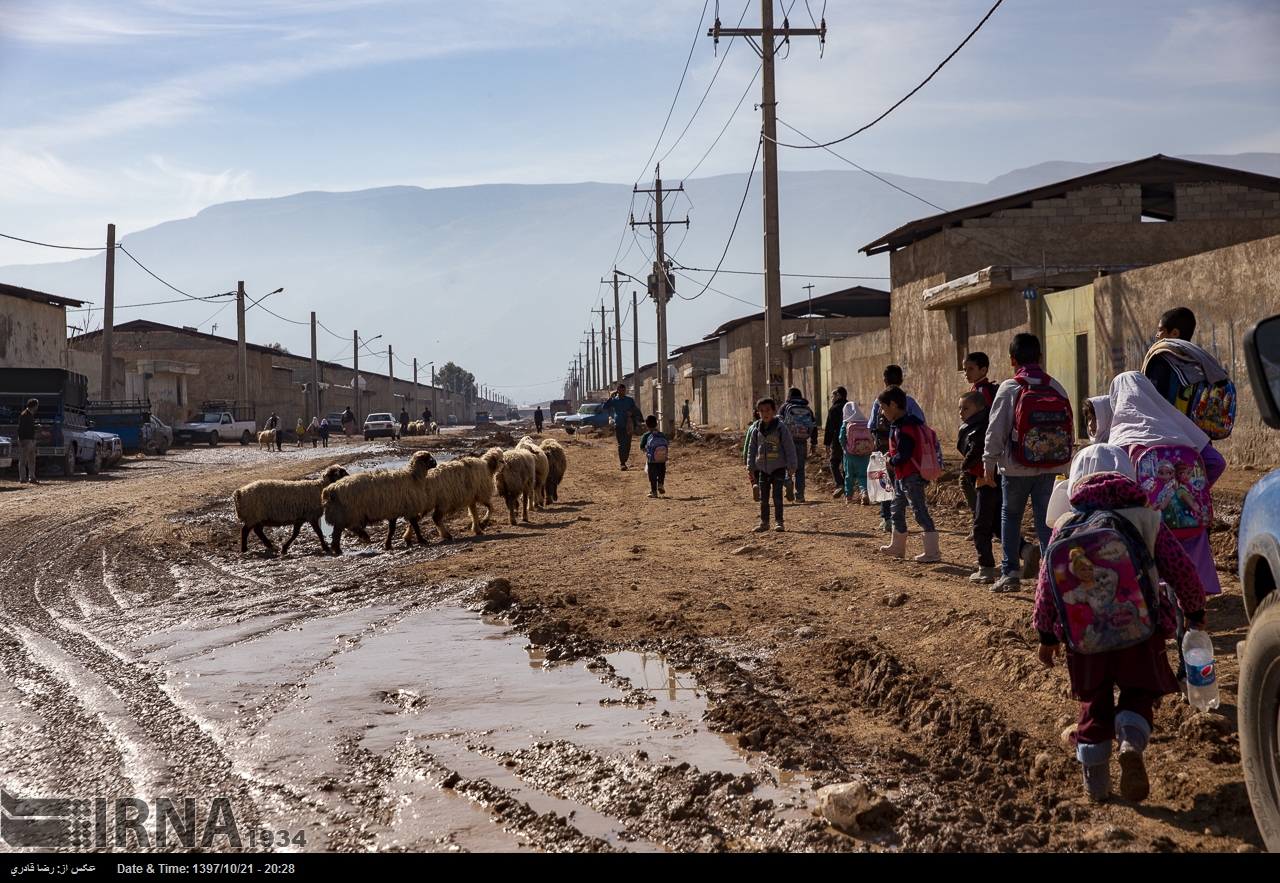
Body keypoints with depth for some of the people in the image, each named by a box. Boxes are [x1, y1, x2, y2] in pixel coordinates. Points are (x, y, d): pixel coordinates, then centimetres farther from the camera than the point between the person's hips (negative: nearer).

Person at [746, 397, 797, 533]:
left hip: (778, 468, -4)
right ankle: (764, 522, 19)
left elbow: (789, 448, -6)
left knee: (777, 496, -5)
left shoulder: (781, 428, -7)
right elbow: (751, 449, 12)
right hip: (762, 469, 4)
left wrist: (791, 465, -10)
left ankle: (778, 522, 1)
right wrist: (751, 466, 8)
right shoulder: (757, 430, 5)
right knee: (763, 497, 10)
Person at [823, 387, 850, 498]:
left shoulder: (833, 409, -7)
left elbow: (829, 428, -11)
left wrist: (827, 444, -7)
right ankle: (847, 491, 8)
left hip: (837, 442, -5)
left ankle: (840, 485, -14)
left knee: (834, 464, 7)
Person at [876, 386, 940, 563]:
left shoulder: (904, 428, -21)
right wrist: (892, 456, 4)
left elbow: (904, 455, -26)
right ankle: (897, 546, 35)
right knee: (897, 511, 21)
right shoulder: (897, 425, 12)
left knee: (920, 512, -9)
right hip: (902, 477, 11)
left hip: (911, 477, -11)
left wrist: (891, 461, -9)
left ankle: (932, 551, -7)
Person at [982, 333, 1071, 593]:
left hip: (1016, 468, -3)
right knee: (1046, 519, 6)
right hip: (1049, 467, 3)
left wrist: (989, 463, 1)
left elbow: (996, 431, -9)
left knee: (1010, 516, 13)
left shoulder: (1009, 388, -10)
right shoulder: (1056, 388, 2)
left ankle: (1010, 572, 11)